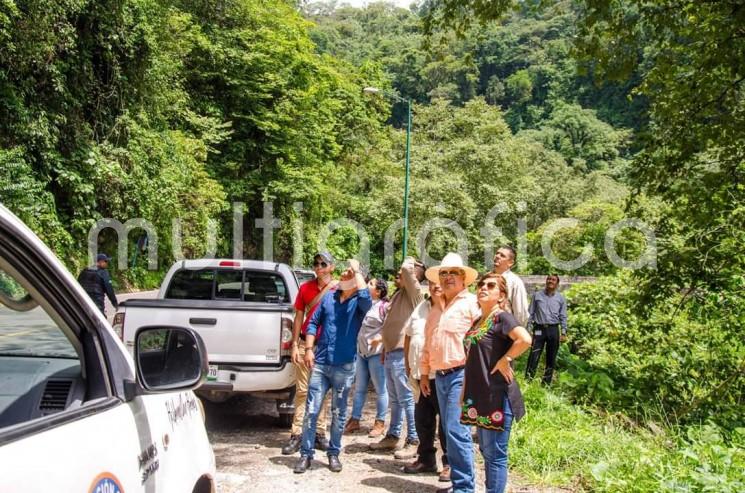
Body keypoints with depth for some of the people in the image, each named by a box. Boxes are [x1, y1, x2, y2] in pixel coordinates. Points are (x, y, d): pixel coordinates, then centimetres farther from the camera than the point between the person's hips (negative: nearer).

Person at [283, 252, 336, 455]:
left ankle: (320, 433, 16)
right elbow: (299, 316, 6)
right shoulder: (305, 287, 4)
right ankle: (296, 435, 3)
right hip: (305, 343, 1)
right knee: (302, 390, 1)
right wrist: (295, 344, 2)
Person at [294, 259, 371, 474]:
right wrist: (309, 349, -1)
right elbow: (313, 322, 10)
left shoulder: (359, 303, -4)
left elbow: (366, 297, -30)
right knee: (311, 411, 2)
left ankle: (334, 453, 25)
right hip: (320, 363, 2)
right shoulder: (329, 297, 7)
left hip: (344, 366, -2)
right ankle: (306, 454, 13)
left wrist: (356, 270, -18)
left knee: (339, 413, 11)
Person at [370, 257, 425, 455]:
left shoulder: (414, 292, -9)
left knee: (406, 398, -4)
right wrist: (385, 349, 22)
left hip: (401, 353, -9)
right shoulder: (398, 294, 18)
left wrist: (409, 262, -6)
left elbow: (406, 269, -28)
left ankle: (413, 440, 3)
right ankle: (393, 436, 25)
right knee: (394, 399, 16)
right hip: (391, 353, 9)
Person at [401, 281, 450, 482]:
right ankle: (426, 459, 28)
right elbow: (409, 335, 20)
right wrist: (408, 364, 15)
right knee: (422, 419, 14)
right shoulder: (421, 308, 13)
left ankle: (450, 463, 14)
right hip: (419, 374, 7)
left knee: (446, 420, 2)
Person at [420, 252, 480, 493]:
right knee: (451, 432, 11)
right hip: (440, 376, 8)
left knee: (456, 431, -12)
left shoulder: (472, 303, -5)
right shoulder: (437, 308, 18)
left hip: (461, 375, -8)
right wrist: (424, 373, 20)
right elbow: (428, 344, 22)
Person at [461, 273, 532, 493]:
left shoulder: (502, 317, -12)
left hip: (497, 397, -9)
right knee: (485, 451, 17)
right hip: (479, 396, 9)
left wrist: (504, 360, -19)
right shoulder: (477, 322, 13)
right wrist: (466, 391, 19)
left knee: (495, 454, -1)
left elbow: (525, 339, -30)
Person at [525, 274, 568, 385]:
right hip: (539, 329, -2)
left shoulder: (561, 298, 7)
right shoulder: (537, 295, 3)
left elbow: (563, 316, 8)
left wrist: (563, 332, 1)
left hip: (553, 330, 2)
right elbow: (531, 313, 4)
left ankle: (546, 383, 19)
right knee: (534, 356, -6)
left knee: (551, 358, 8)